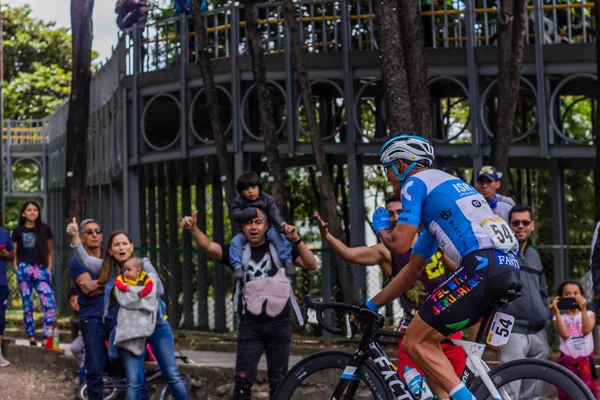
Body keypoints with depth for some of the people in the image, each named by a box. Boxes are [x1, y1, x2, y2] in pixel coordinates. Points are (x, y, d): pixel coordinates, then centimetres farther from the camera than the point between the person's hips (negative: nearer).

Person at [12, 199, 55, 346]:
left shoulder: (45, 229, 9)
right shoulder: (18, 231, 8)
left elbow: (50, 251, 14)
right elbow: (13, 254, 10)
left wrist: (49, 269, 3)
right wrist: (16, 269, -3)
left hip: (41, 269, 0)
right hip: (24, 269, 0)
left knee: (50, 304, -15)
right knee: (27, 306, 3)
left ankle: (47, 337, -14)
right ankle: (31, 338, 7)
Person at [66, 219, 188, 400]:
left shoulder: (143, 264, -6)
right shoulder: (107, 268, 0)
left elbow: (159, 290, -5)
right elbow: (85, 260, -13)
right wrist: (75, 236, -27)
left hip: (156, 324, -1)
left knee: (172, 375, 5)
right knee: (134, 381, -5)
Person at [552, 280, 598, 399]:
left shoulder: (589, 314, 7)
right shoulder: (560, 318, 4)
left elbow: (586, 330, -13)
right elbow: (565, 334, -14)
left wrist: (583, 309, -24)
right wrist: (557, 313, -22)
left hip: (586, 360, 1)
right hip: (567, 361, -1)